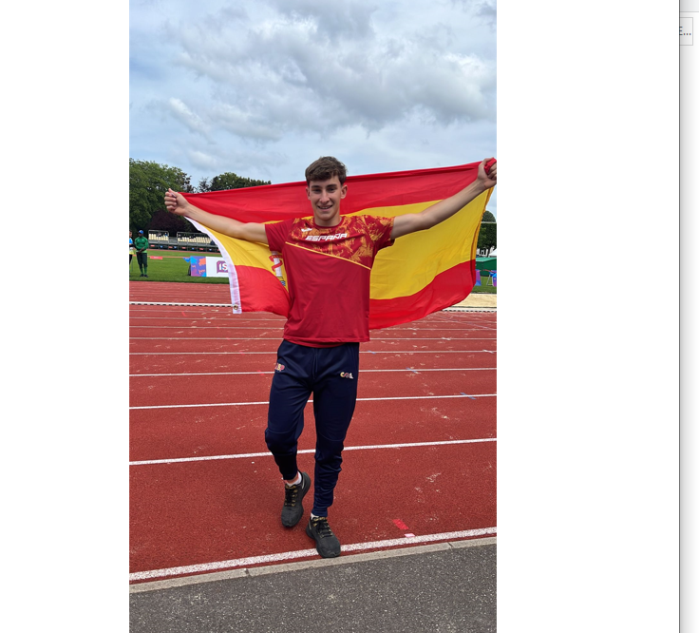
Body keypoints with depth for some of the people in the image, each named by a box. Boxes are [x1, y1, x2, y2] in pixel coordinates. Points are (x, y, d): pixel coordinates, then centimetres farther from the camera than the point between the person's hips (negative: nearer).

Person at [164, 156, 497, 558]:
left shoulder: (366, 230, 3)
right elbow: (235, 228, 15)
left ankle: (320, 519, 34)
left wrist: (480, 185, 1)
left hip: (342, 355, -1)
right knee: (278, 435, 6)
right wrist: (187, 209, 20)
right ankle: (295, 483, 41)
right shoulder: (290, 232, 6)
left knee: (331, 448, 10)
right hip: (295, 352, 1)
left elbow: (426, 219, 2)